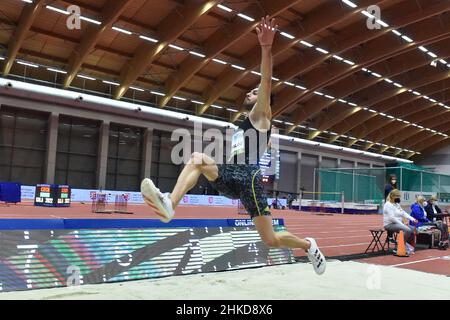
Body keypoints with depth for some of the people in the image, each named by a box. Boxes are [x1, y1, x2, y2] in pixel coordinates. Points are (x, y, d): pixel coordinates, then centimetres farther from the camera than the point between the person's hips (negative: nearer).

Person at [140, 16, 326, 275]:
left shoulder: (261, 116, 7)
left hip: (249, 178, -7)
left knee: (271, 240, -6)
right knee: (198, 159, -19)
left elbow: (266, 83, -10)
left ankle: (309, 245, 23)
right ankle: (169, 205, -38)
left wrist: (266, 47, -22)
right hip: (231, 178, 7)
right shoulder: (242, 128, 31)